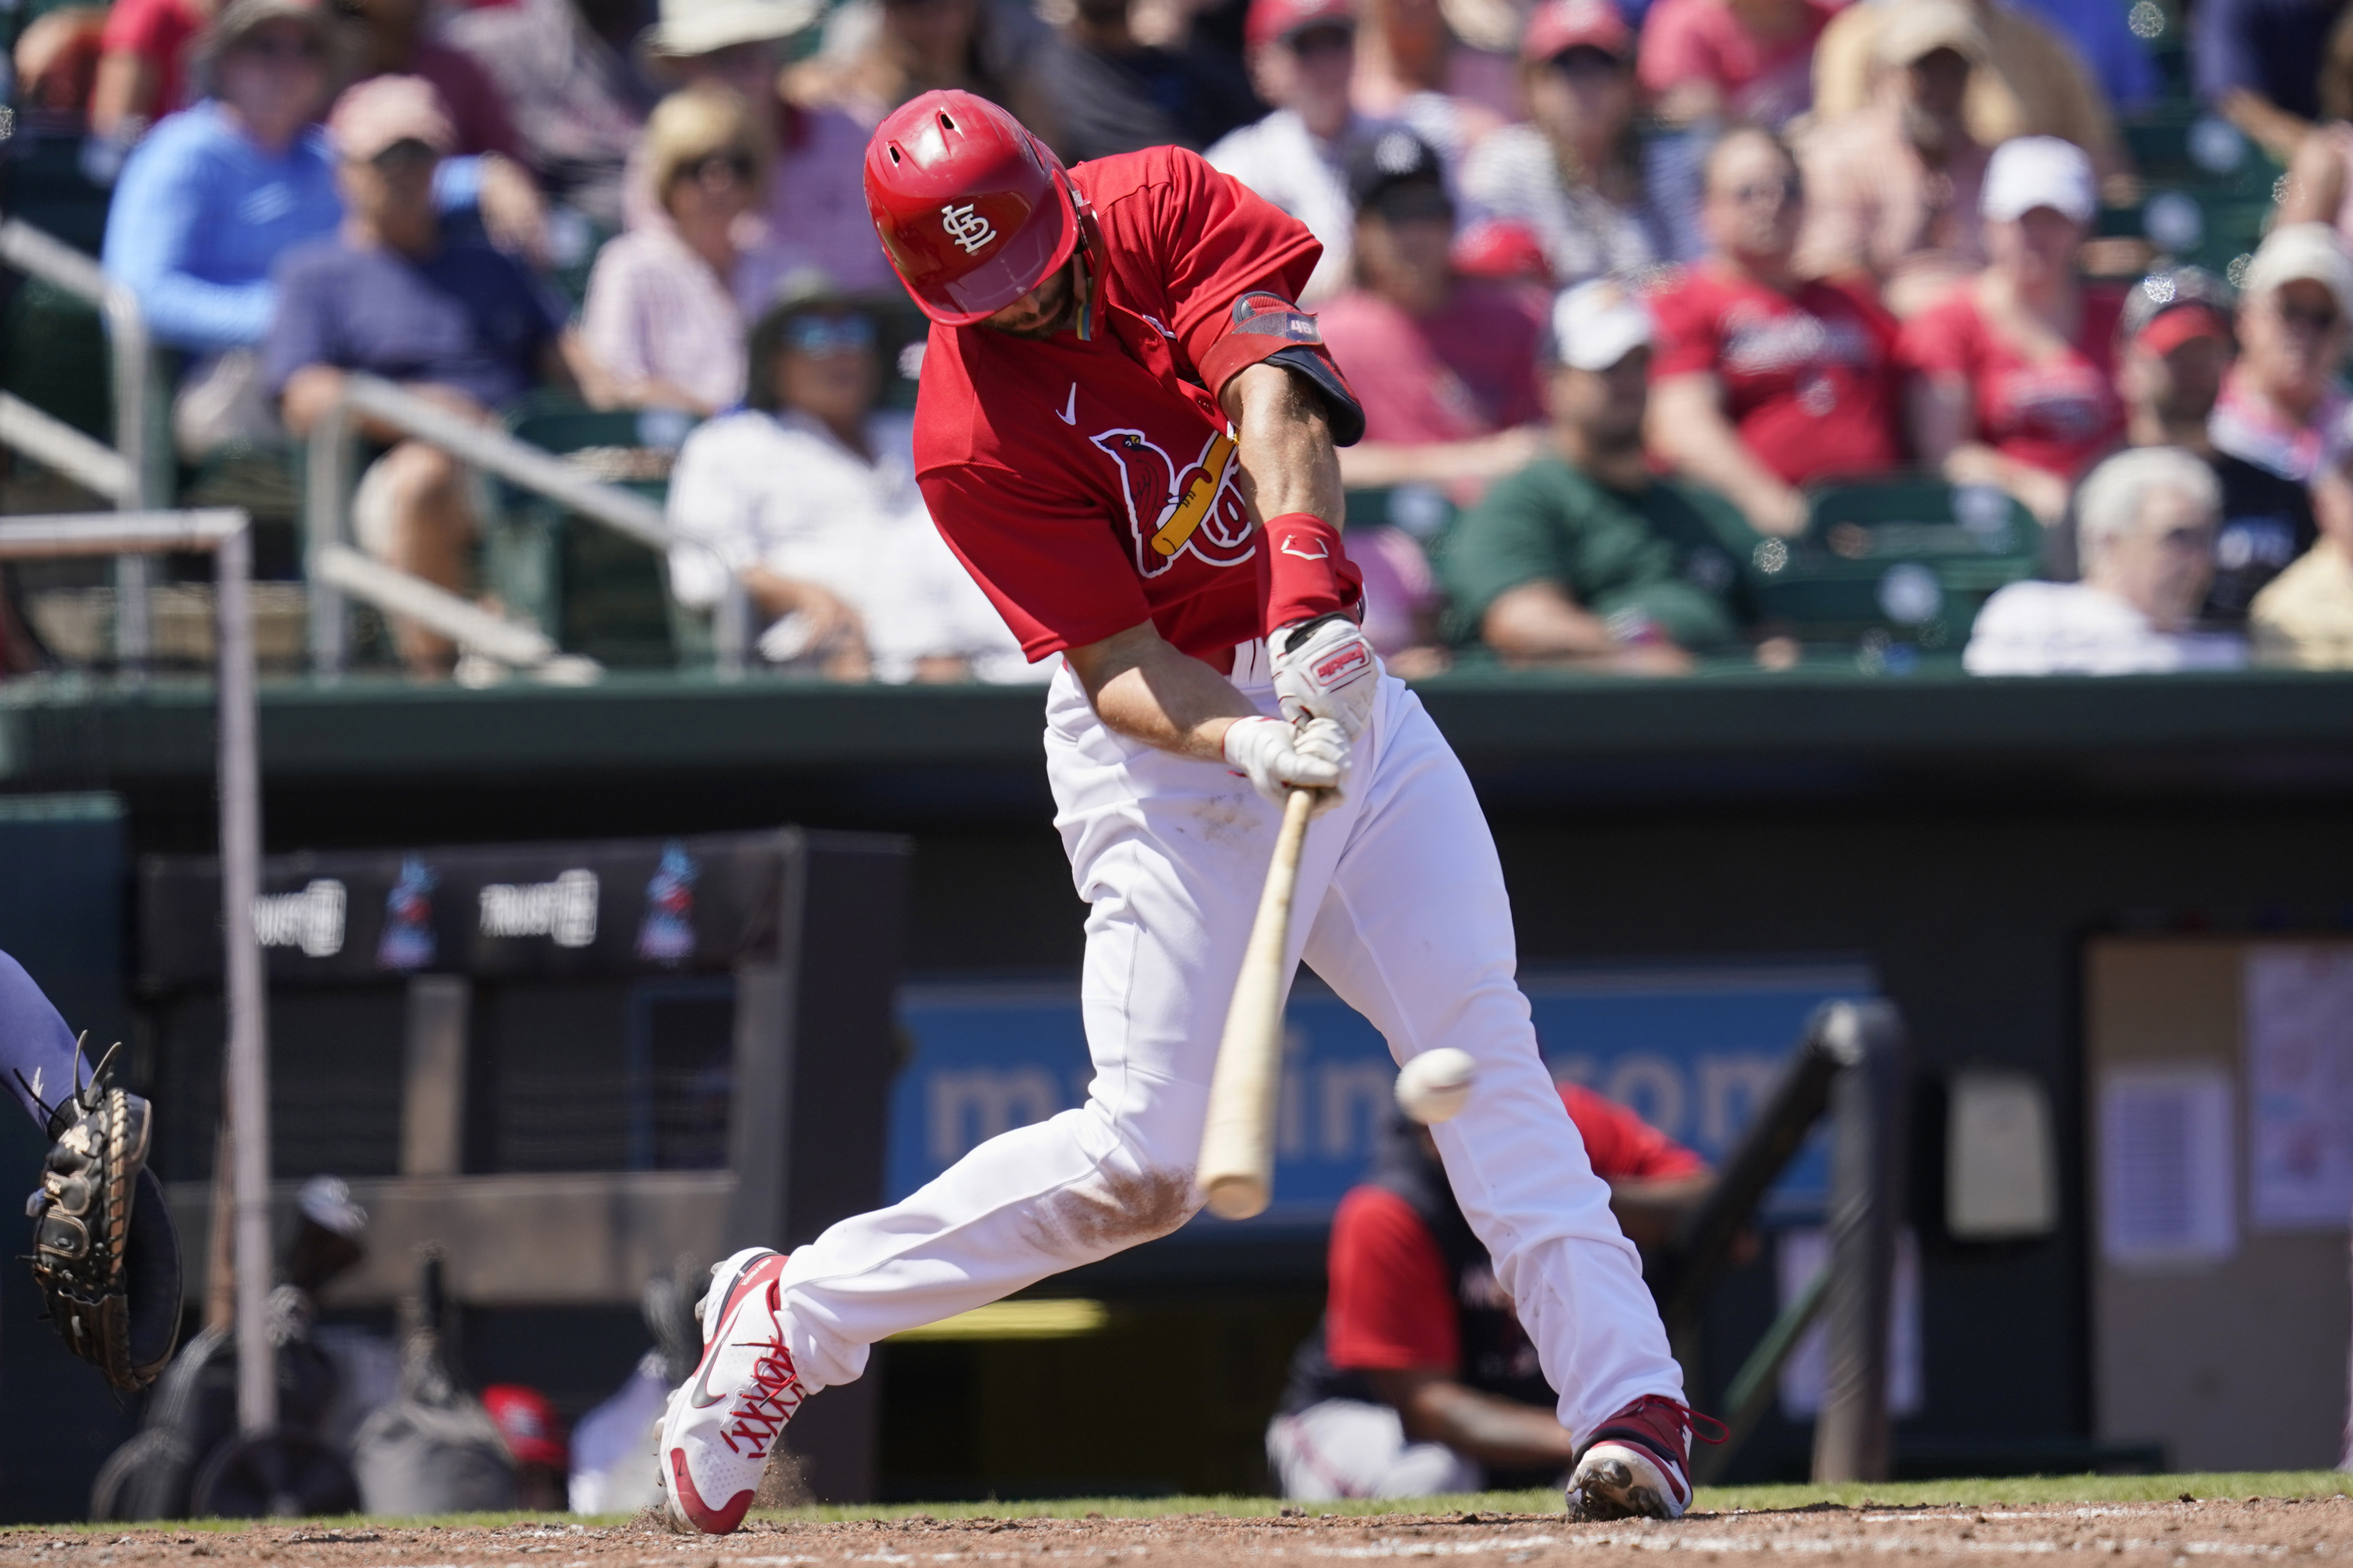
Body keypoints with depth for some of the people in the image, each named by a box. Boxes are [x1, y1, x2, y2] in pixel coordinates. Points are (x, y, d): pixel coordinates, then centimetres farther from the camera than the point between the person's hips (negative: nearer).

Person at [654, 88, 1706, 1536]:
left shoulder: (1163, 206, -8)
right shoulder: (972, 446, -19)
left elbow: (1273, 393, -23)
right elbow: (1119, 669, -21)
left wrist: (1310, 589, -39)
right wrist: (1250, 746, -40)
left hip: (1329, 663, 5)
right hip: (1167, 731, -5)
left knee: (1480, 1036, -9)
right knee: (1146, 1161, -8)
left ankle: (1629, 1402, -14)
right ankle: (791, 1314, 8)